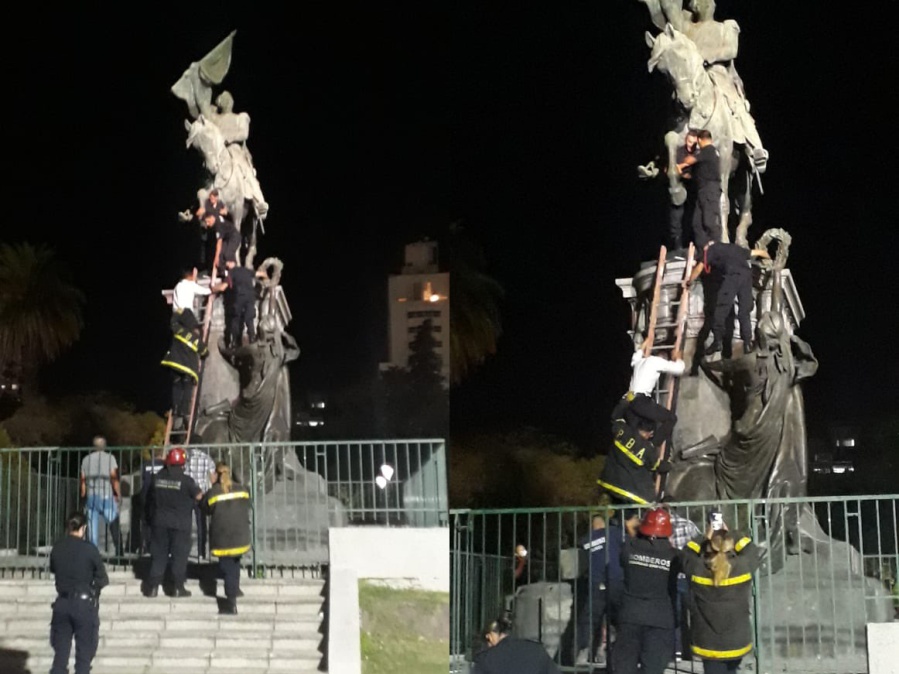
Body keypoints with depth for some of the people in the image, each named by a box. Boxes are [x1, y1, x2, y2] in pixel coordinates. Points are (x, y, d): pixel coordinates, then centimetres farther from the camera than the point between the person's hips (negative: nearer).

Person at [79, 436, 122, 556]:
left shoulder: (86, 459, 10)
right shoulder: (110, 458, -1)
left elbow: (83, 479, 10)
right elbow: (114, 477, -8)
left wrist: (83, 495, 17)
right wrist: (117, 493, -1)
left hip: (91, 496, 3)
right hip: (106, 495, -3)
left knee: (93, 525, 6)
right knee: (114, 526, 0)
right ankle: (119, 552, -5)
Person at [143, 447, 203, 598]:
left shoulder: (157, 478, -1)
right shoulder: (186, 480, -13)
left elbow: (151, 495, 13)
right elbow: (198, 496, -5)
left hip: (159, 522, 3)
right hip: (180, 523, -3)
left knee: (158, 554, 10)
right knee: (179, 555, 4)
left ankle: (153, 587, 11)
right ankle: (178, 588, 5)